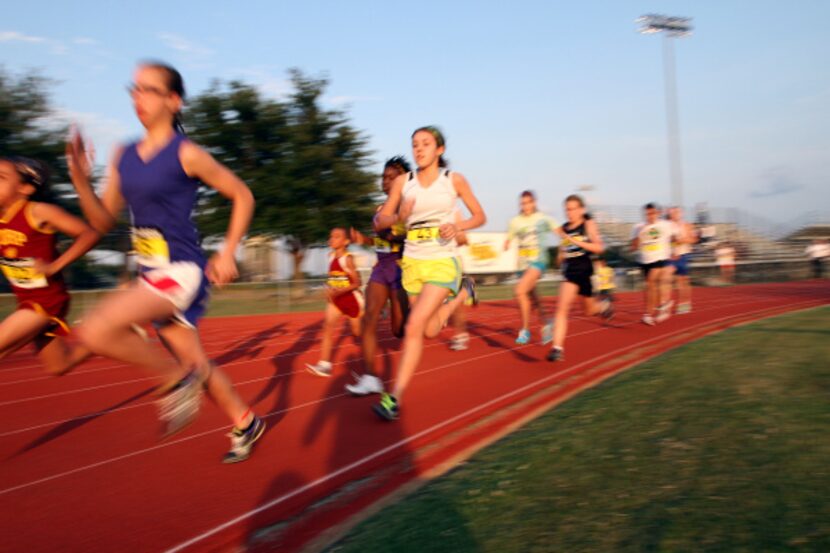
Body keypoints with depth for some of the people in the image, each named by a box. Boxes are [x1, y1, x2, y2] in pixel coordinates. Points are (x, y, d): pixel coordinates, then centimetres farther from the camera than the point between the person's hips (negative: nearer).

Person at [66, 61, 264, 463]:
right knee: (195, 363, 14)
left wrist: (227, 254, -5)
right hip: (151, 275, 7)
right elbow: (103, 221, 10)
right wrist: (80, 179, -6)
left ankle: (177, 377, -3)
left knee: (96, 331, -25)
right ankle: (245, 423, 34)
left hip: (182, 272, -7)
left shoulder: (186, 153, -9)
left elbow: (242, 195, -1)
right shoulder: (123, 157, 9)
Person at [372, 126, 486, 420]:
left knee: (414, 326, -17)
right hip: (412, 262, 4)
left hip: (442, 262, -4)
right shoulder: (403, 181, 3)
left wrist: (457, 226, -13)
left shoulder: (454, 179, -1)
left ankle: (395, 397, -7)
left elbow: (479, 216, 7)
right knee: (431, 330, 15)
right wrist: (399, 216, -17)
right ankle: (462, 292, 44)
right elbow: (379, 222, 5)